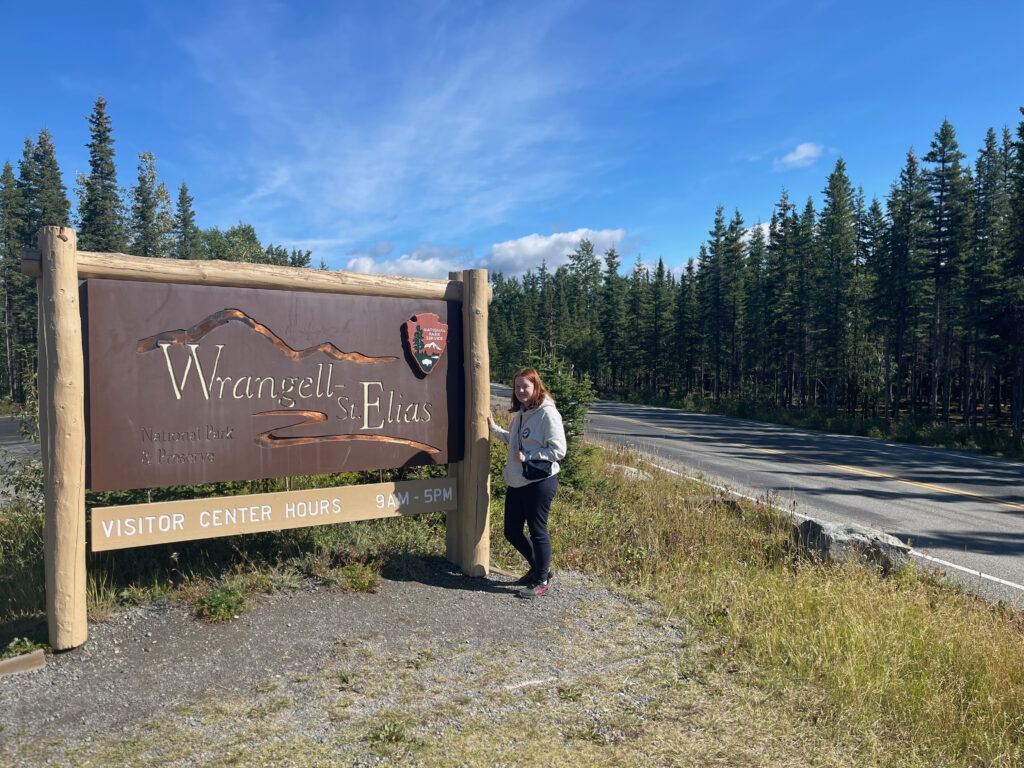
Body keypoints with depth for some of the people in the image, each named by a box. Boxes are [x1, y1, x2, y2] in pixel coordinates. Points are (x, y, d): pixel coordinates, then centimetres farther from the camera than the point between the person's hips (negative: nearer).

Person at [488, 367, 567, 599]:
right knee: (512, 532, 15)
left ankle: (542, 580, 23)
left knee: (537, 532, 4)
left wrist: (527, 456, -18)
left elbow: (558, 450, -18)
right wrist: (493, 427, 19)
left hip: (539, 482, -9)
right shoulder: (520, 413, 12)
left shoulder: (547, 413, -14)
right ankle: (539, 568, 36)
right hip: (517, 483, 9)